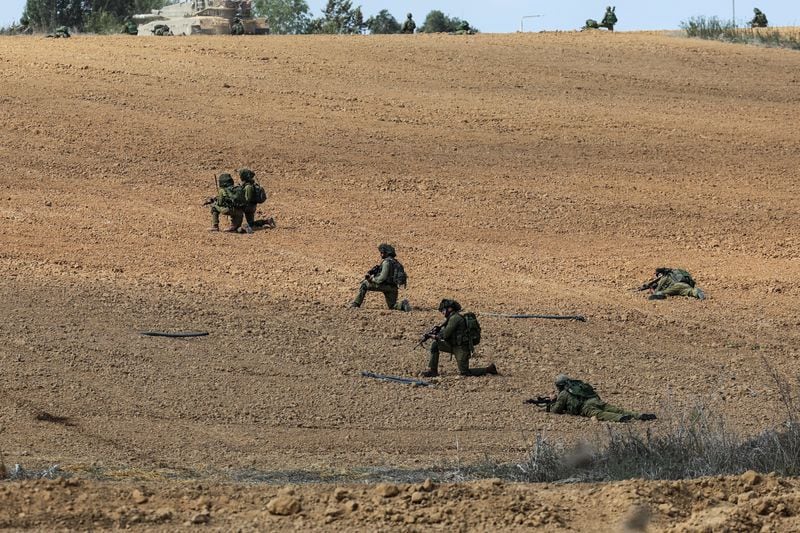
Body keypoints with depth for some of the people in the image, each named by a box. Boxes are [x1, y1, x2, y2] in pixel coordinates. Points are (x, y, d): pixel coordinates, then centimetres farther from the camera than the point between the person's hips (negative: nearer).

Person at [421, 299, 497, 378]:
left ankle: (489, 369, 2)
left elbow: (446, 334, -19)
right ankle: (432, 370, 3)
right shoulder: (451, 318, 14)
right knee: (434, 344, 3)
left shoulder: (455, 318, -17)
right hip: (454, 346, 10)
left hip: (461, 348, -10)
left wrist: (436, 336, -2)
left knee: (464, 372, -8)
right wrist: (438, 329, -3)